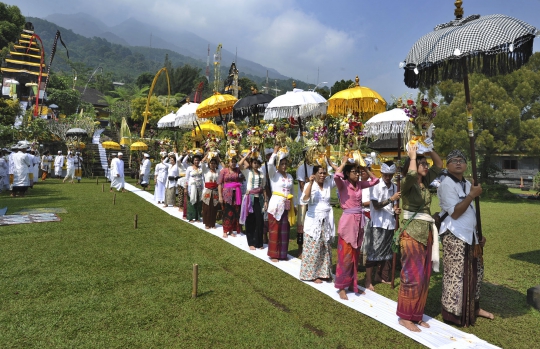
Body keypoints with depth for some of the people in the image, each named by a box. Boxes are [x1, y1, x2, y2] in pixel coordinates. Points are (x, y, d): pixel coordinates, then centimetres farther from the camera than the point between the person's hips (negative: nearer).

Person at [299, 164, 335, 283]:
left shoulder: (328, 184, 4)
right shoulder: (309, 185, -7)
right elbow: (304, 200, -22)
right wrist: (311, 183, -27)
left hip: (326, 221, 4)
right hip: (313, 221, -4)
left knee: (326, 248, 11)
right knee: (313, 249, 0)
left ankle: (323, 272, 23)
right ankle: (312, 274, 11)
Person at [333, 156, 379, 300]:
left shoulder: (360, 185, 8)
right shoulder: (343, 184, -9)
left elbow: (375, 180, 17)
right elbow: (336, 176, -30)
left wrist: (365, 168, 7)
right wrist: (344, 162, -16)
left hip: (359, 221, 6)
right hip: (347, 221, -6)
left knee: (355, 256, 14)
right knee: (346, 256, 0)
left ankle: (352, 284, 26)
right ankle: (342, 287, 10)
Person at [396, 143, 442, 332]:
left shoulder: (425, 182, 11)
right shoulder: (407, 183, -10)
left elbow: (439, 164, 18)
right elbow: (411, 174, -33)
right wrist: (412, 156, -18)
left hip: (427, 232, 8)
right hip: (411, 233, -8)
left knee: (424, 276, 11)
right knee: (412, 275, -5)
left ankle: (417, 315, 22)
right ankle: (405, 317, 7)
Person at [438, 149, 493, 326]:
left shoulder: (467, 183, 14)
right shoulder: (447, 184, -14)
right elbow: (455, 213, -22)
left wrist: (479, 234, 17)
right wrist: (472, 195, -20)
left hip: (469, 235, 9)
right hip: (454, 236, -9)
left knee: (475, 271, 18)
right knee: (456, 275, -4)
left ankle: (473, 307, 34)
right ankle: (453, 313, 8)